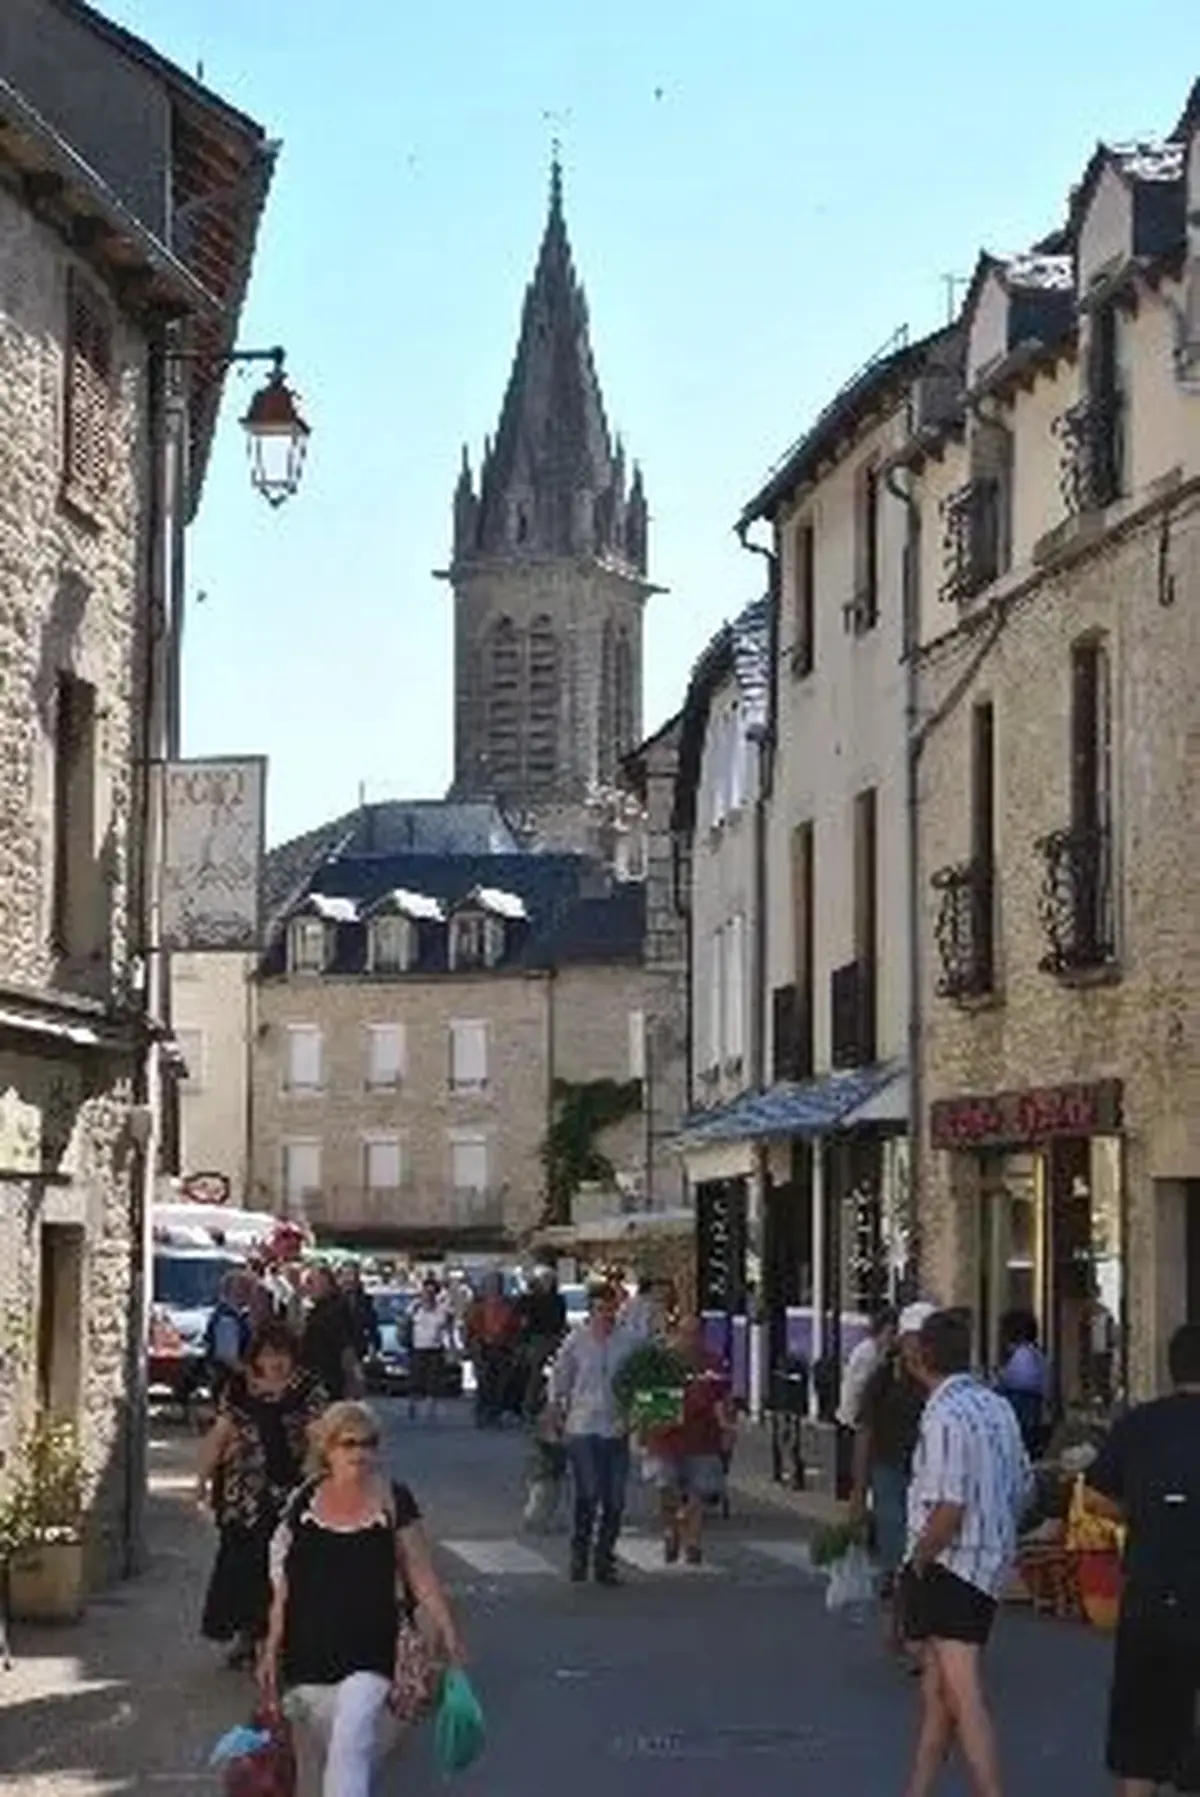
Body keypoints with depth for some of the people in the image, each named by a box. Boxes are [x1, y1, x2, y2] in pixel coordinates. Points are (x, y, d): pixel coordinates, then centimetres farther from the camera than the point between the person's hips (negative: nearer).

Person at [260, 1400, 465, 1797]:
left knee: (350, 1744, -21)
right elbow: (283, 1587, 10)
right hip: (309, 1656, 4)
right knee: (319, 1750, 14)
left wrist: (448, 1634, -6)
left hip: (371, 1654, -3)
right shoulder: (304, 1502, 3)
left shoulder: (394, 1502, -3)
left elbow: (421, 1576, 0)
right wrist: (271, 1651, 9)